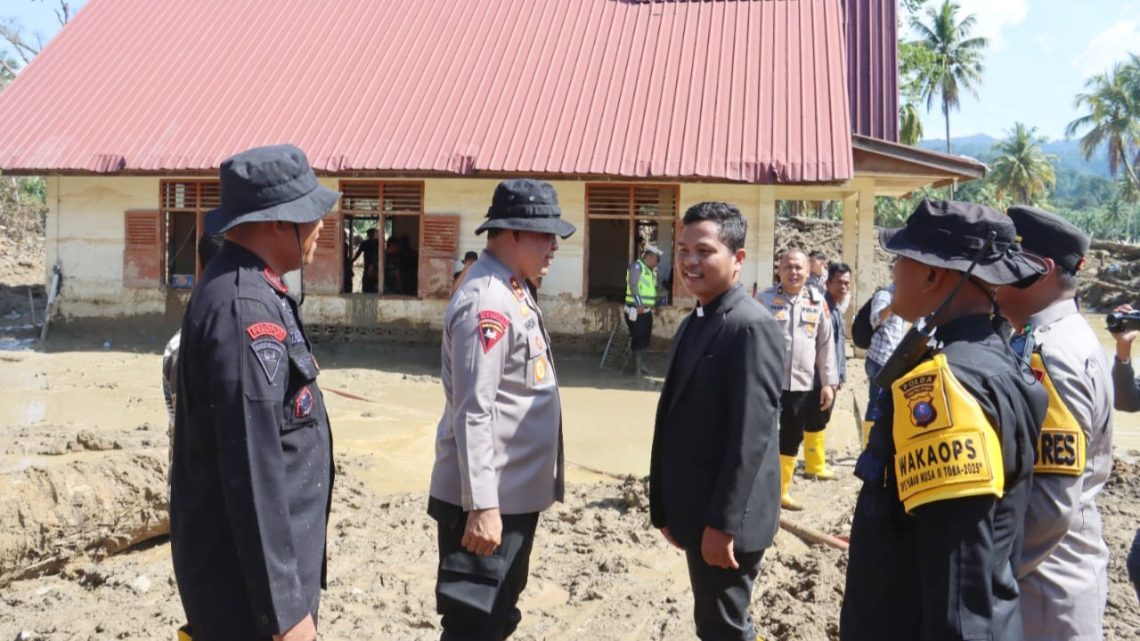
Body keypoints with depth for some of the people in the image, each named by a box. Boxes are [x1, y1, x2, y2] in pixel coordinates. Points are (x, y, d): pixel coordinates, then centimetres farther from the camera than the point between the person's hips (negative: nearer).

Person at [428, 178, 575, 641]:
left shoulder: (512, 291, 10)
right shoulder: (486, 304, -21)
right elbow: (473, 415, -25)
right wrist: (482, 505, -25)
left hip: (517, 489, 10)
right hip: (490, 497, -10)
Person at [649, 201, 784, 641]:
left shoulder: (751, 327, -18)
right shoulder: (694, 322, 11)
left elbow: (751, 435, -23)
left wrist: (722, 522, -22)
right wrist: (667, 507, 13)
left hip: (725, 518, -9)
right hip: (697, 511, 9)